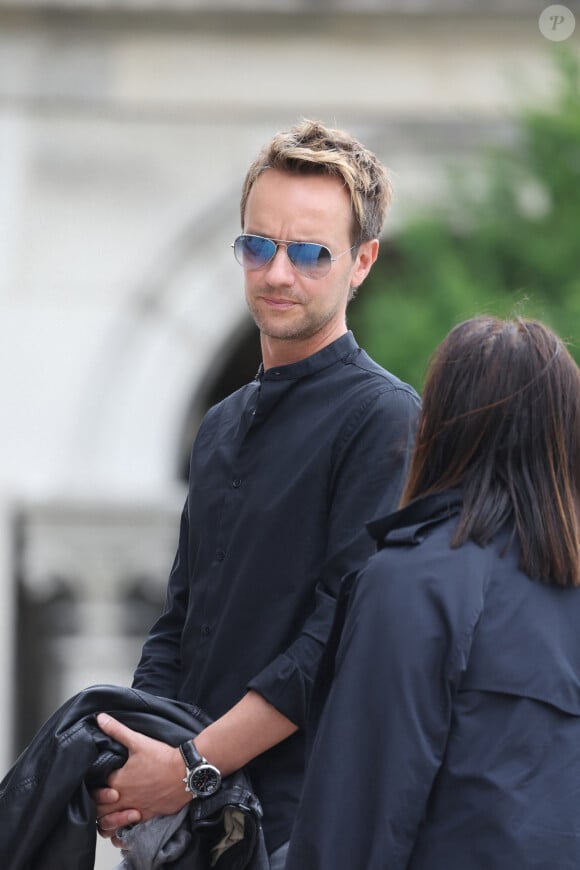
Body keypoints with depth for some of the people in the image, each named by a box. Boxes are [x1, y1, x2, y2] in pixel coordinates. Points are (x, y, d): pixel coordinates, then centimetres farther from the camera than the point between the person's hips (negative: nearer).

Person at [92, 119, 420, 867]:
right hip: (181, 809, 7)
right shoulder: (223, 427, 18)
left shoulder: (385, 418, -8)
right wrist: (133, 764, 0)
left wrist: (195, 765, -17)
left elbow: (347, 634, -16)